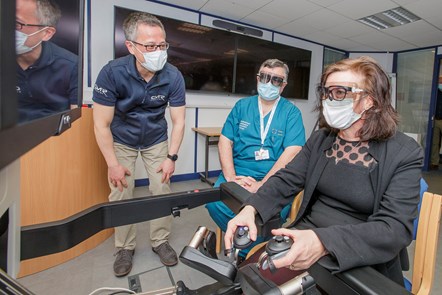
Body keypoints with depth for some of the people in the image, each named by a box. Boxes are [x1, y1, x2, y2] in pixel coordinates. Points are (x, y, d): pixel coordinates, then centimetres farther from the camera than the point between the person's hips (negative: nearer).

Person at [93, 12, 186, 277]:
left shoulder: (173, 76, -21)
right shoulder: (112, 73, -25)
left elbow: (178, 122, -13)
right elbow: (101, 124, -19)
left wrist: (171, 157, -15)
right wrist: (113, 164, -18)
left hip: (156, 141, 1)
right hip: (121, 142, -1)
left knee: (162, 191, -1)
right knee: (121, 194, 0)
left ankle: (160, 241, 20)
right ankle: (125, 248, 21)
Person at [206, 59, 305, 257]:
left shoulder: (291, 112, 3)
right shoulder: (242, 106, 11)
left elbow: (292, 152, -8)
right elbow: (225, 141, 4)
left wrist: (261, 185, -18)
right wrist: (231, 177, -11)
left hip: (274, 179, -1)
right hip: (239, 173, 2)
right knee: (214, 202, -24)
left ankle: (247, 254, 0)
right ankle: (252, 250, 2)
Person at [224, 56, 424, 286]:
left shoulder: (405, 154, -10)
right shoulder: (320, 139, 4)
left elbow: (395, 228, -20)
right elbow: (286, 180, -2)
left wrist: (324, 242, -37)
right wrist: (251, 208, -21)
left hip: (362, 266, -3)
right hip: (305, 239, 4)